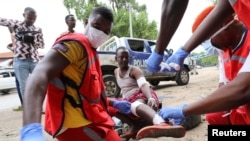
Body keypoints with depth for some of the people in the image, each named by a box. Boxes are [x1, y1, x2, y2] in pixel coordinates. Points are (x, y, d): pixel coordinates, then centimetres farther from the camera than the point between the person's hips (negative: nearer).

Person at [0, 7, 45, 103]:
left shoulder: (38, 29, 11)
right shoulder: (16, 24, 4)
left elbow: (42, 45, 7)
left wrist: (33, 41, -9)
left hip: (35, 60, 3)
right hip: (20, 60, -3)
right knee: (24, 86, 0)